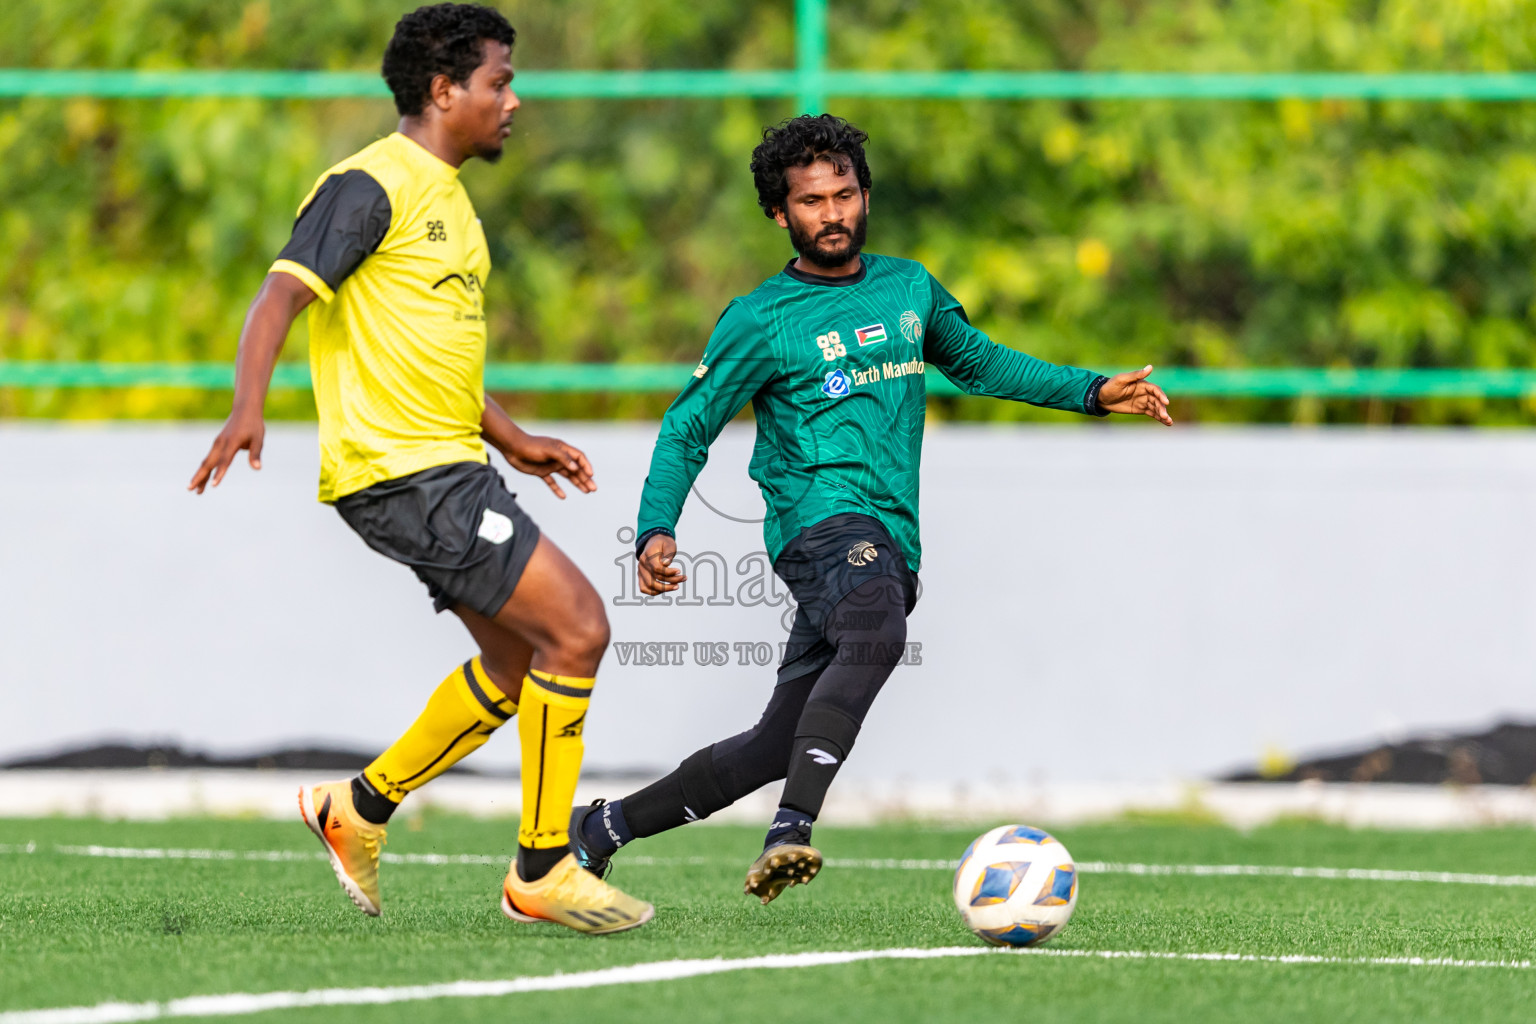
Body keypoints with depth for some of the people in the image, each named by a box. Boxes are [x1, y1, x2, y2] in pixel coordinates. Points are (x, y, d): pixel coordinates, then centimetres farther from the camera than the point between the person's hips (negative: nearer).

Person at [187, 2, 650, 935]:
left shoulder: (446, 198, 20)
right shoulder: (372, 185, -11)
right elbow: (283, 295, -21)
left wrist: (511, 439, 26)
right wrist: (250, 405, -37)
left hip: (451, 467, 10)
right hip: (403, 471, -10)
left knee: (517, 664, 12)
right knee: (578, 628, -13)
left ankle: (361, 809, 23)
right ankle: (543, 872, -6)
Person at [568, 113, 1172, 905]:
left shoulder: (908, 288, 18)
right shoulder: (761, 321, 1)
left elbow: (977, 362, 34)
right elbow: (687, 429, 4)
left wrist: (1094, 392, 27)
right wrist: (657, 530, -12)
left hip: (890, 541, 6)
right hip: (823, 518, -6)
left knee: (777, 745, 5)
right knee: (876, 631, -39)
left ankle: (606, 827, 20)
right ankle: (792, 831, -51)